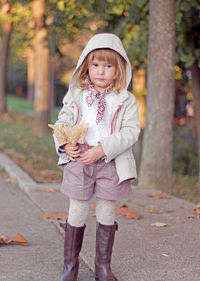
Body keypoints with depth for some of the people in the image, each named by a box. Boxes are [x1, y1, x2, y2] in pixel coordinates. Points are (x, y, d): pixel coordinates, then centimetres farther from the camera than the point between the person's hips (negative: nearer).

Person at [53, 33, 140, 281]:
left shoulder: (126, 101, 0)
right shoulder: (75, 95, 6)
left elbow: (131, 132, -9)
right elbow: (63, 122, 9)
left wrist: (102, 150, -20)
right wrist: (66, 144, -12)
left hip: (111, 164, -1)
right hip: (79, 161, 1)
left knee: (106, 215, 8)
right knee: (76, 214, 5)